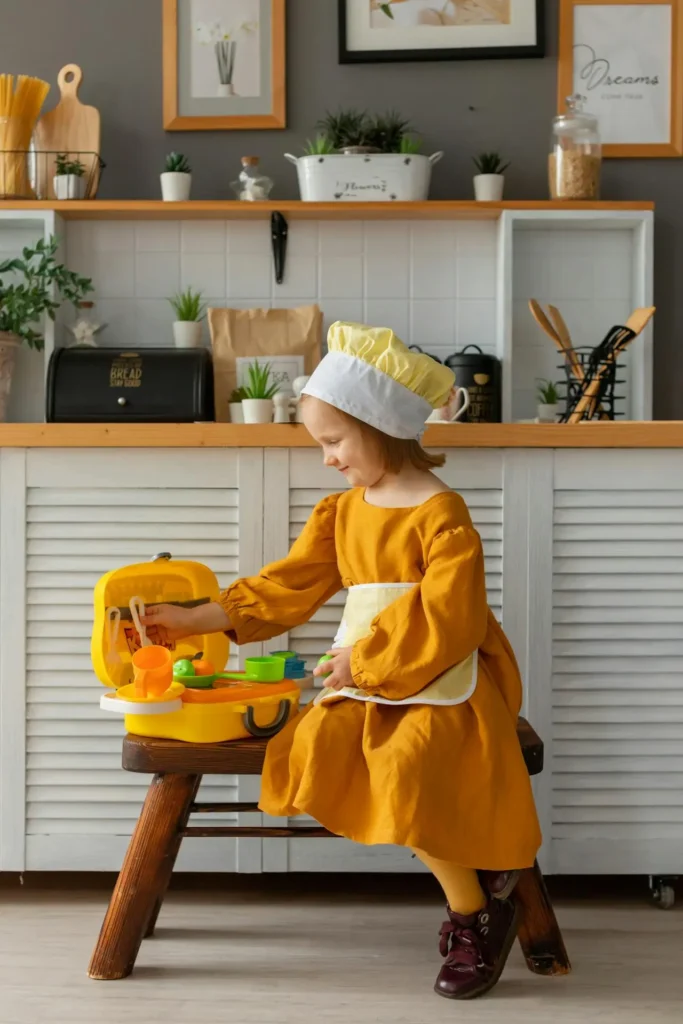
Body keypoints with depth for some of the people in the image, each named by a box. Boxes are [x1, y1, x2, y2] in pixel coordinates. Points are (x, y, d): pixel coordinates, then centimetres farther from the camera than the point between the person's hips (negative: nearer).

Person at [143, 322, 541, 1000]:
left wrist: (366, 661, -15)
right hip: (365, 679, 7)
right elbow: (288, 586, 14)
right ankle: (467, 869, -7)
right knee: (316, 751, -18)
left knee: (403, 775, -29)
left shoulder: (441, 514, -10)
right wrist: (197, 620, 8)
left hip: (436, 682, -7)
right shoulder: (342, 512, 14)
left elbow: (446, 618, -17)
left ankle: (478, 914, -4)